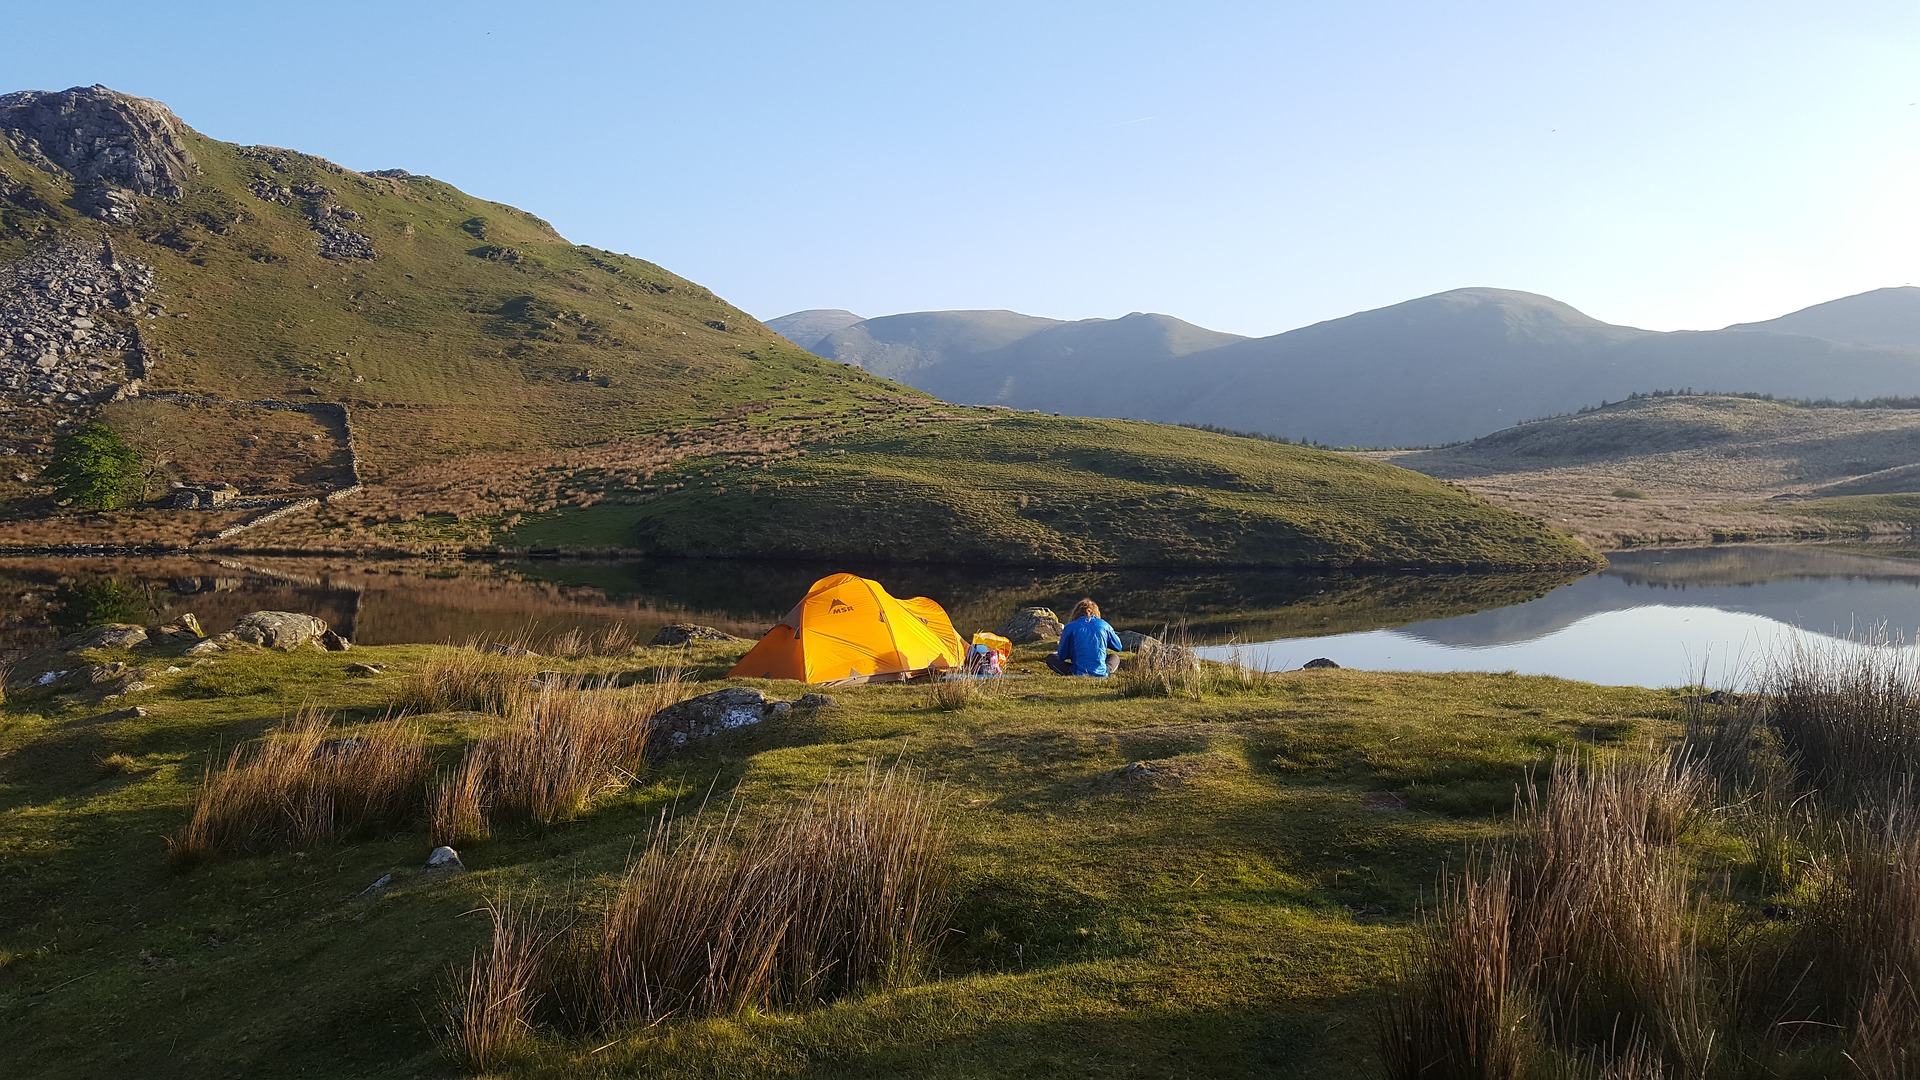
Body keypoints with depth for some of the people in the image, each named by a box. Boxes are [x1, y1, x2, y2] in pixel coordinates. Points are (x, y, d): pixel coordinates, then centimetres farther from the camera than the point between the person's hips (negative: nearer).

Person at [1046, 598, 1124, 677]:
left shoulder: (1070, 627, 1)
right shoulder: (1103, 624, 6)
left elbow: (1062, 656, 8)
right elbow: (1118, 647, 20)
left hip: (1078, 674, -2)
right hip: (1101, 675, 2)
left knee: (1051, 658, 19)